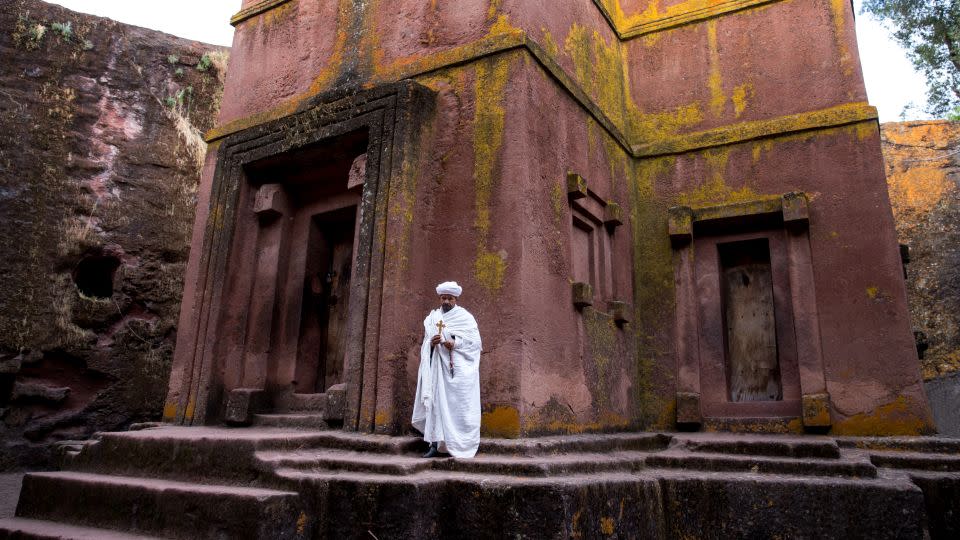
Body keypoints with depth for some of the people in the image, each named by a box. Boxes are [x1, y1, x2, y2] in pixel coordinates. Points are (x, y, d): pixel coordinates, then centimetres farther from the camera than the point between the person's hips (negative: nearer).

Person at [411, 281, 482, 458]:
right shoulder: (432, 317, 13)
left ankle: (462, 446, 2)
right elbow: (425, 345, 13)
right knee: (436, 404, -1)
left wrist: (455, 343, -17)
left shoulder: (465, 317, 2)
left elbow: (475, 342, -3)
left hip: (459, 369, -3)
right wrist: (431, 342, -10)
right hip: (438, 368, 4)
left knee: (459, 406, -5)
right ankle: (436, 444, 2)